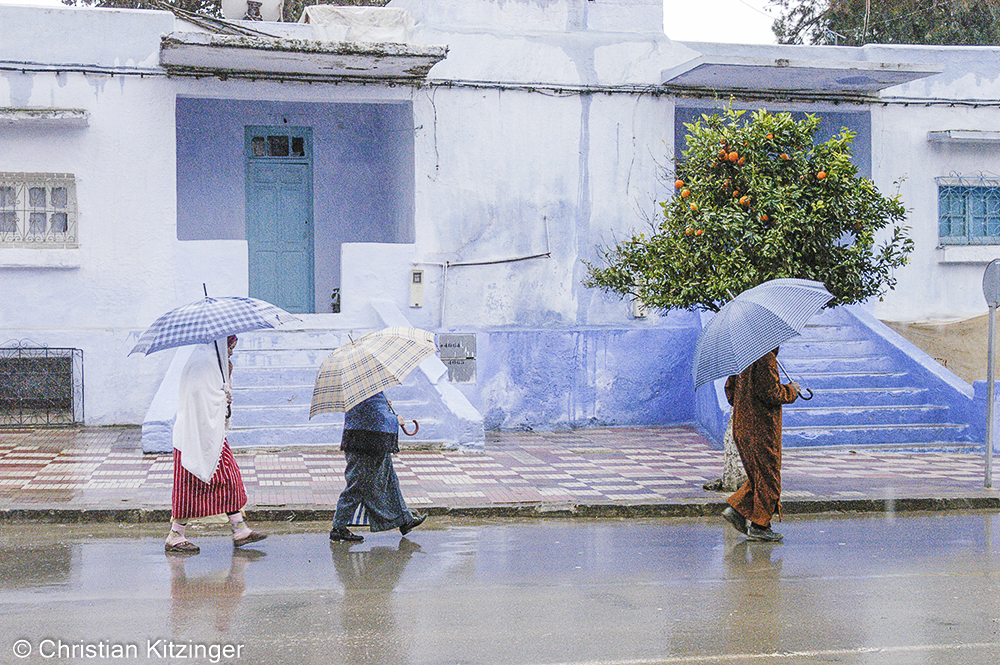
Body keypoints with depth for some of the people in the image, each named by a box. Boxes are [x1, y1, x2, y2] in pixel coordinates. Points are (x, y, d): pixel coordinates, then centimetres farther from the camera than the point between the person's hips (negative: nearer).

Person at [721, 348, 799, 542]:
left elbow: (729, 389, 16)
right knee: (768, 476, 1)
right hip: (762, 428, -9)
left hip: (741, 427, 9)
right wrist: (791, 390, -5)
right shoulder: (766, 359, -17)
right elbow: (771, 393, -22)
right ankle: (759, 526, 6)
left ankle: (736, 509, 12)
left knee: (759, 475, 19)